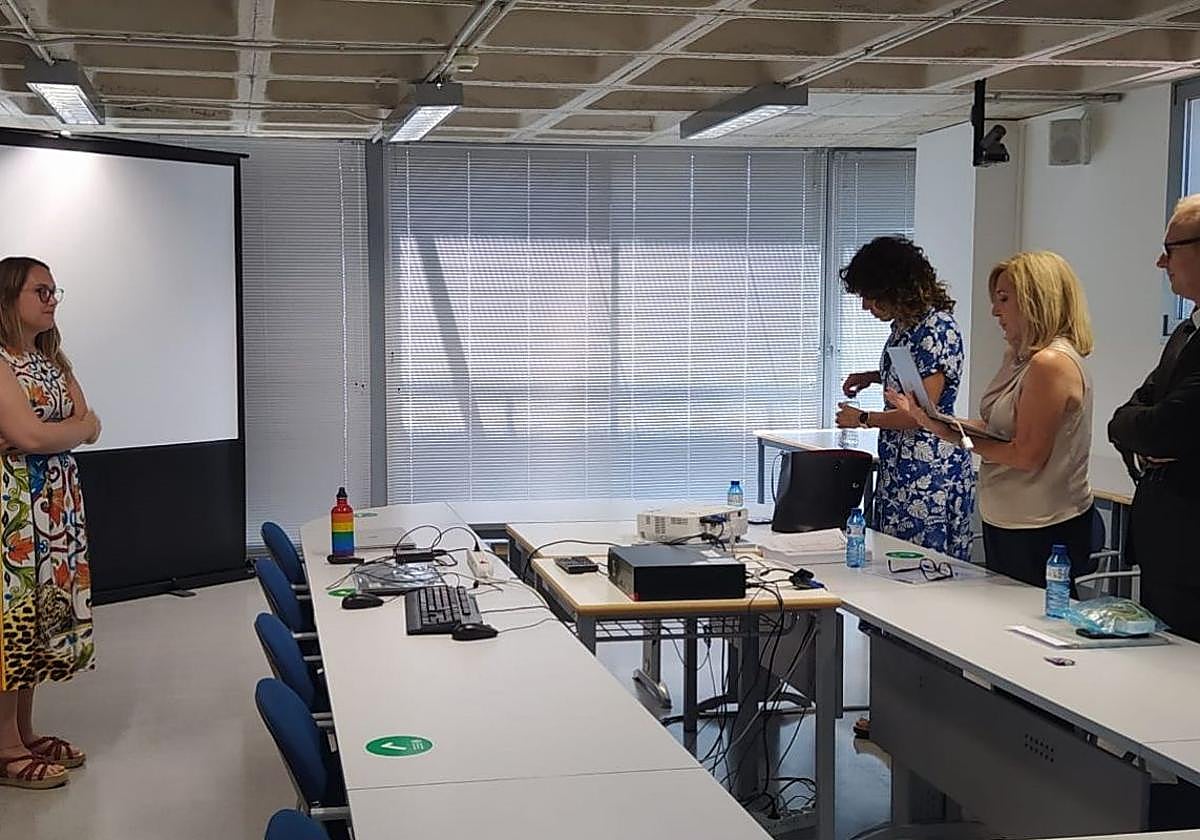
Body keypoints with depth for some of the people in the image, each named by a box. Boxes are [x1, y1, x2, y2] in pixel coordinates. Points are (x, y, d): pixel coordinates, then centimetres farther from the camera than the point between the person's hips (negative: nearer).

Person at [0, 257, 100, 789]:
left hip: (58, 505, 8)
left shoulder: (52, 357, 14)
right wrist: (74, 426, -4)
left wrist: (50, 430, -11)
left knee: (44, 610, 11)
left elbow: (91, 427, 8)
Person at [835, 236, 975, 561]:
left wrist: (862, 419, -7)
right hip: (897, 467, 9)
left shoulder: (938, 330, -18)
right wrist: (872, 377, 13)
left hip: (931, 471, -9)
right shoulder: (904, 324, 10)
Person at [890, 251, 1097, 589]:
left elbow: (1028, 456, -22)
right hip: (1005, 523, 10)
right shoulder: (1018, 356, 10)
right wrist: (932, 420, 0)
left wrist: (957, 436, -16)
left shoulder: (1052, 363, -21)